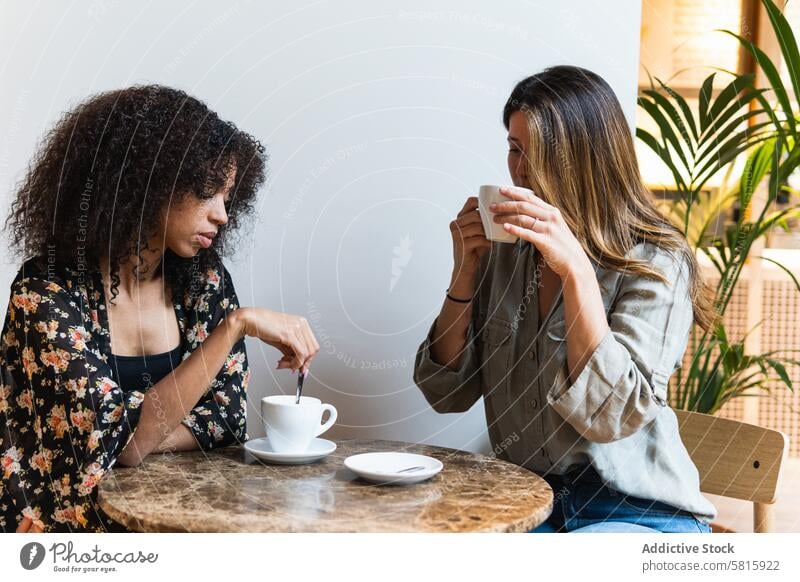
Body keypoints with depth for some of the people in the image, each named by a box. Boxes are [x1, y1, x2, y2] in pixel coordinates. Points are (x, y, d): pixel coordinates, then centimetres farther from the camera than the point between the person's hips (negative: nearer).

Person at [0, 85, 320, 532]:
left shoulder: (205, 279, 1)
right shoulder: (46, 291, -13)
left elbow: (226, 416, 3)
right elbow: (124, 437, -21)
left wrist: (135, 444, -15)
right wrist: (237, 324, -24)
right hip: (80, 519, -2)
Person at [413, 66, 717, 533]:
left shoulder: (656, 262, -11)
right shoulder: (504, 252, 3)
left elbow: (612, 416, -21)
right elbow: (447, 394, 3)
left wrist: (576, 270, -27)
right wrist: (465, 272, -9)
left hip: (637, 513, -5)